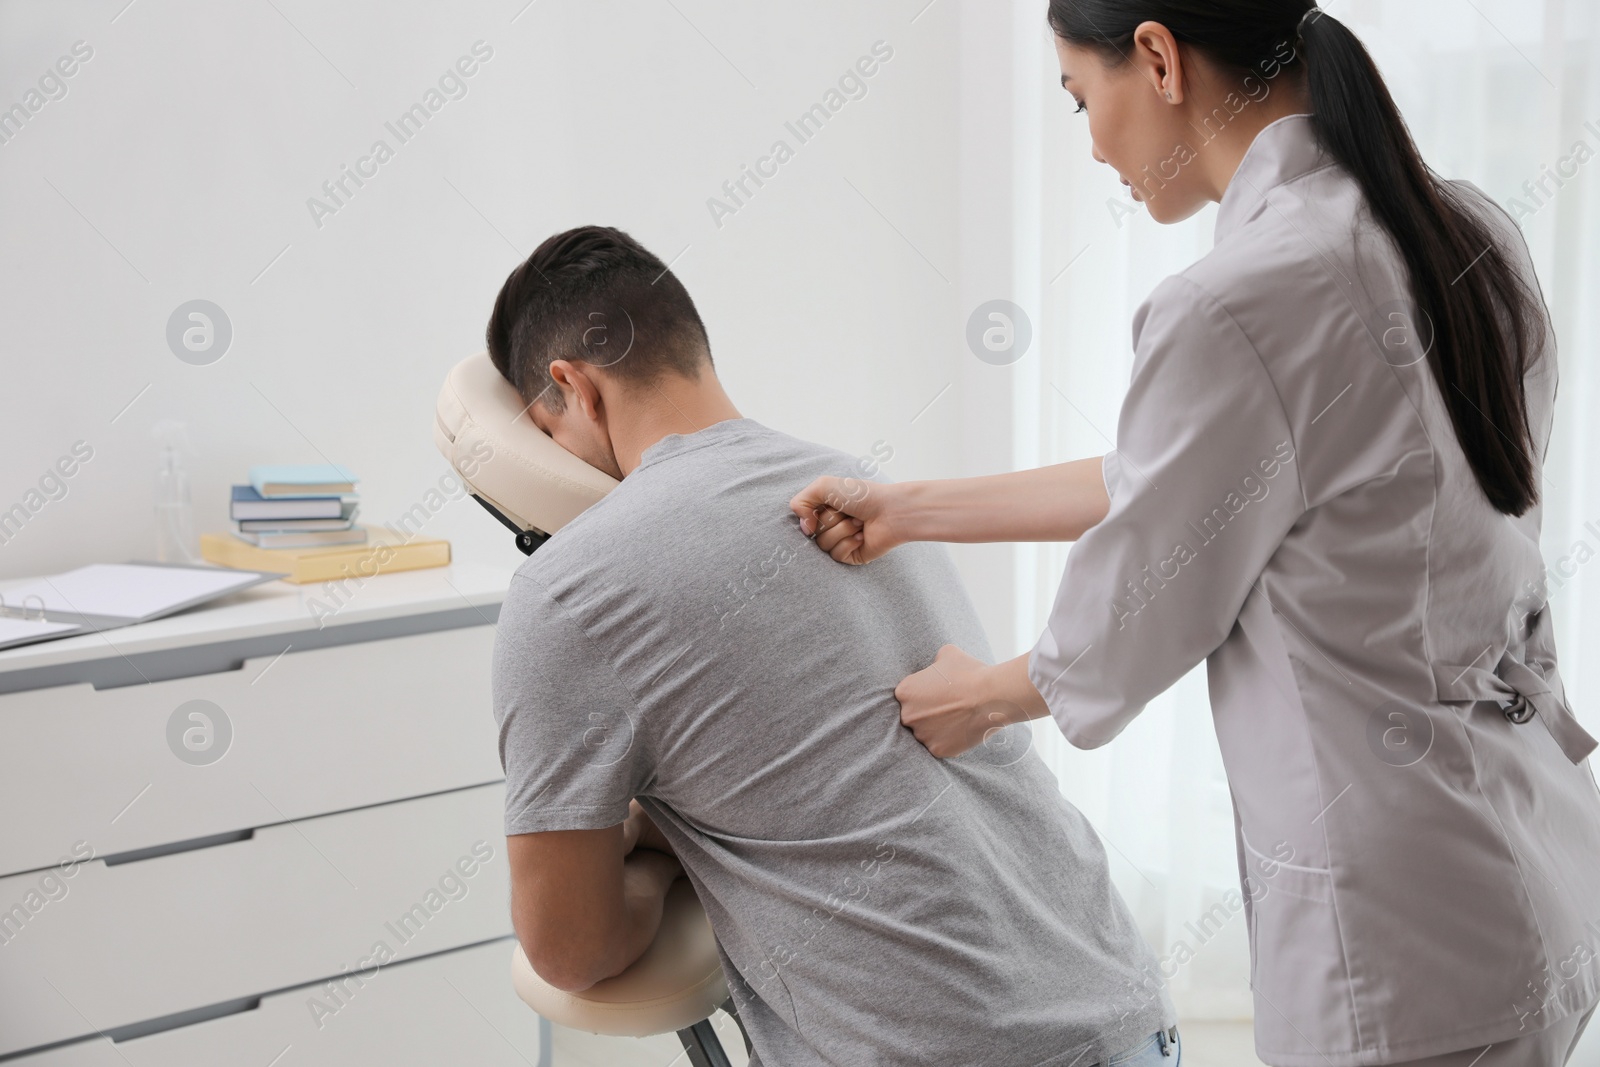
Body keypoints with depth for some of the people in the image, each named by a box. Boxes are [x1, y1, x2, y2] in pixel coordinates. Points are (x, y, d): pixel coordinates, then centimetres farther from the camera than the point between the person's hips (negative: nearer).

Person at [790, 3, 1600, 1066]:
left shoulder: (1235, 310, -24)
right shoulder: (1467, 231, 3)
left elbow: (1123, 639, -10)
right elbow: (1178, 483, 11)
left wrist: (977, 698, 11)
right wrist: (909, 509, 16)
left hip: (1407, 937, -8)